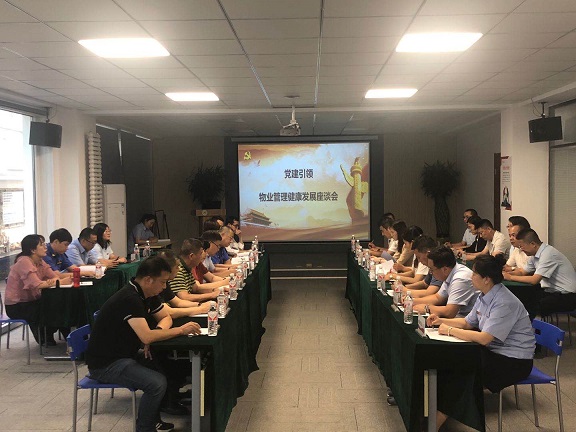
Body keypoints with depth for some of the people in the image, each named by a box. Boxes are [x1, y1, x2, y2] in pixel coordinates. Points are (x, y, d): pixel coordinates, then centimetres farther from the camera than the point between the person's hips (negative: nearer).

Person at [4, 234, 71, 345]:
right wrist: (62, 281, -31)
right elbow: (36, 284, -33)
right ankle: (44, 338, 9)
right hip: (16, 306, -8)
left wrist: (51, 281, -31)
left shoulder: (39, 261, 4)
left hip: (30, 301, 8)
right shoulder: (24, 261, -22)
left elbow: (55, 276, -7)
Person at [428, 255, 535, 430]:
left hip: (514, 361, -8)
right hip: (494, 350, 8)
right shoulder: (485, 296, 2)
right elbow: (467, 322, 14)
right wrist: (442, 321, 0)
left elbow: (484, 338, -30)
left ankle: (440, 416, -2)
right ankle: (437, 404, 3)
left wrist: (449, 330, -21)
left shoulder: (505, 303, -25)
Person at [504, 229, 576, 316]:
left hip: (567, 297, -8)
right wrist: (505, 274, -4)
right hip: (552, 292, 8)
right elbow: (522, 272, 13)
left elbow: (534, 280, -26)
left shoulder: (548, 254, -21)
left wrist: (510, 277, -17)